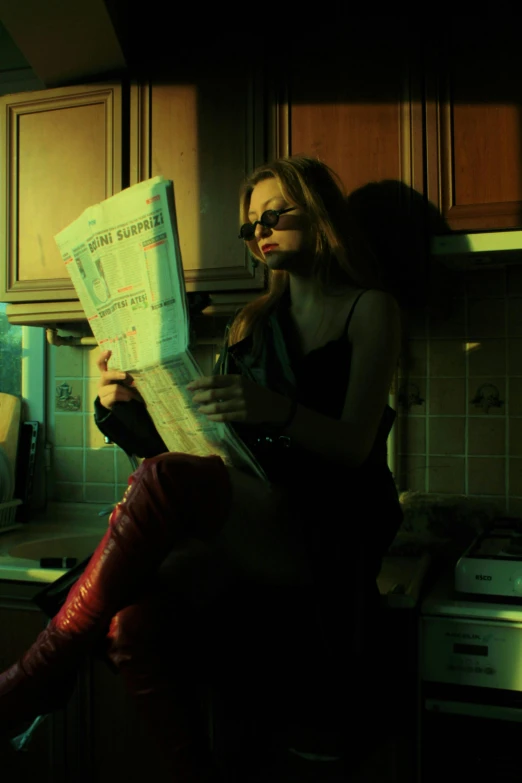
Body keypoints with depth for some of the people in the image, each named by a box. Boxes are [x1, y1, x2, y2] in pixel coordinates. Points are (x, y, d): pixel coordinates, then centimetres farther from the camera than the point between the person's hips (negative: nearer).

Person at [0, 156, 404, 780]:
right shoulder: (252, 323, 21)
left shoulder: (369, 309, 6)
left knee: (166, 479, -32)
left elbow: (354, 443, -9)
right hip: (247, 528, 5)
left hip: (329, 536, -4)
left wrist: (276, 409, -29)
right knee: (132, 618, -28)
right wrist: (122, 407, -4)